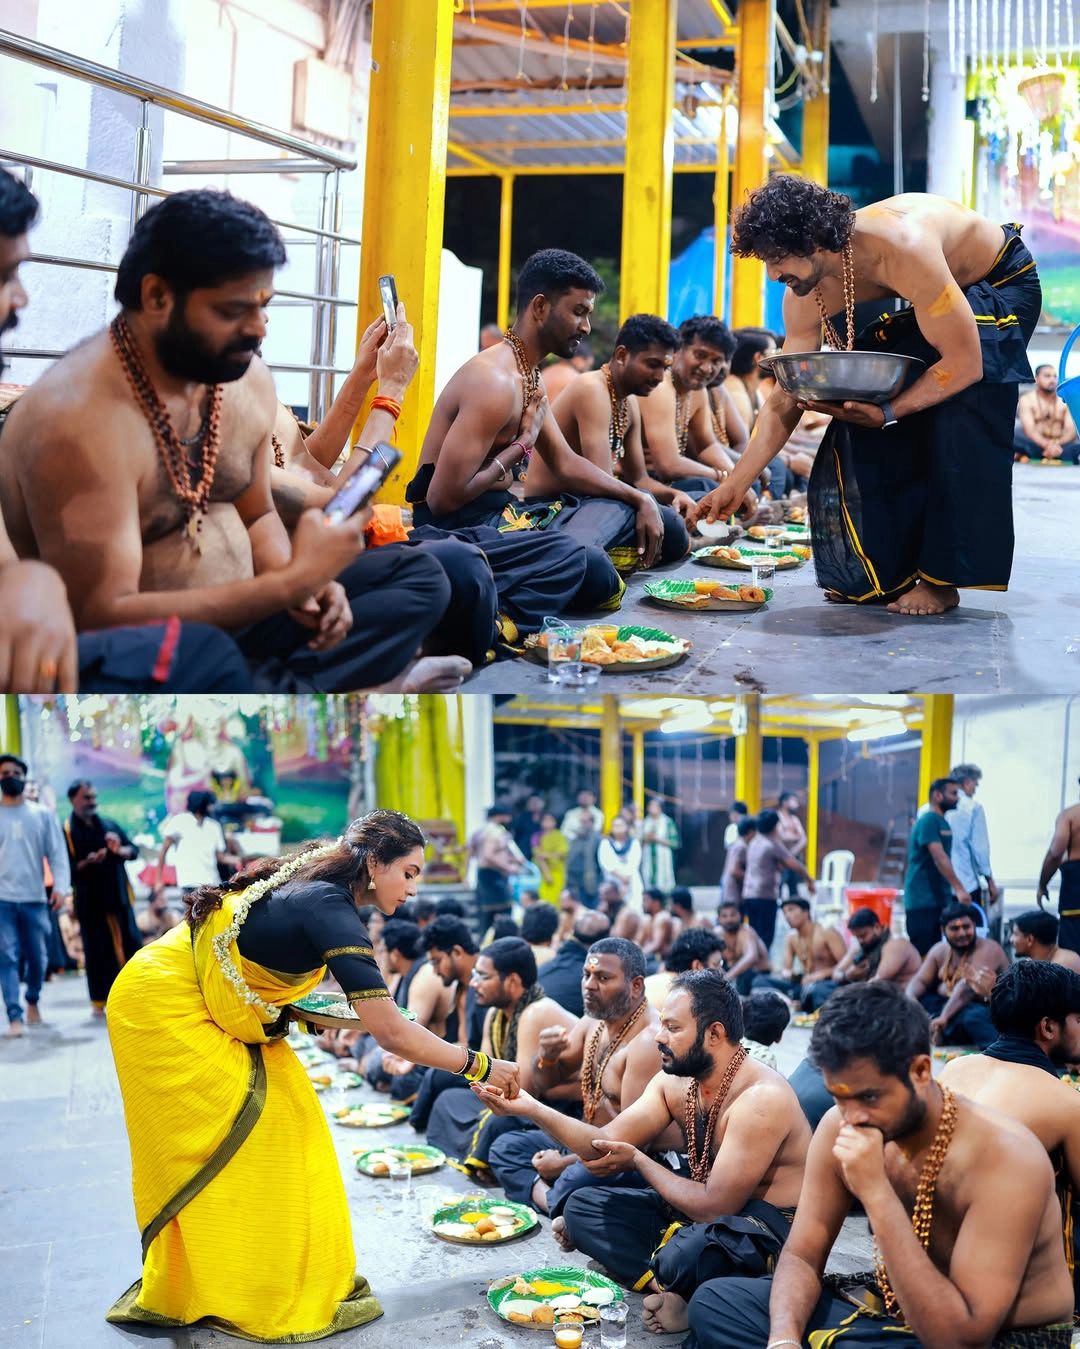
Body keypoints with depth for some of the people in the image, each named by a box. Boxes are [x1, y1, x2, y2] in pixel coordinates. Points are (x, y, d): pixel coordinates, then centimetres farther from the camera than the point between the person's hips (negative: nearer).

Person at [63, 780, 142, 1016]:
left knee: (132, 944, 2)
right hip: (91, 901, -4)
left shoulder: (108, 824, 13)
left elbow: (134, 850, 14)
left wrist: (120, 850, -6)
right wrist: (87, 863, -25)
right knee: (97, 951, 0)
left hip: (119, 897, 4)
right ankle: (99, 1003, 10)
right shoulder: (67, 830, -3)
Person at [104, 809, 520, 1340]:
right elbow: (391, 1033, -28)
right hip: (163, 1011, -9)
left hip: (202, 1010, 9)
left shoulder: (312, 887, 3)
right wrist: (479, 1066, -18)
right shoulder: (330, 911, -25)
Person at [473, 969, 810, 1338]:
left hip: (772, 1228, -9)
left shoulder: (761, 1099, -26)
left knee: (686, 1253, -41)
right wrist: (531, 1109, -16)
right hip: (701, 1215, 9)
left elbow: (713, 1207, -27)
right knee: (583, 1206, 3)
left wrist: (638, 1159, -13)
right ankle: (670, 1288, -14)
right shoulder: (675, 1080, 0)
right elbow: (607, 1143, -2)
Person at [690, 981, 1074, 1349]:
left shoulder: (1006, 1158, -29)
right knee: (715, 1302, -6)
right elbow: (801, 1256, -2)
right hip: (892, 1312, 6)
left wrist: (878, 1194, -36)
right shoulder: (839, 1127, -11)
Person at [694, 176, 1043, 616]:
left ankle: (942, 580, -16)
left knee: (955, 424, -25)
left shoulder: (903, 249, -41)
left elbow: (964, 363, -37)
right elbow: (784, 400, -12)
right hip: (933, 296, 7)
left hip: (1002, 284, -7)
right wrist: (734, 485, -17)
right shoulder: (806, 297, -19)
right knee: (862, 421, -5)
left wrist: (888, 412, -42)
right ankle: (883, 572, 8)